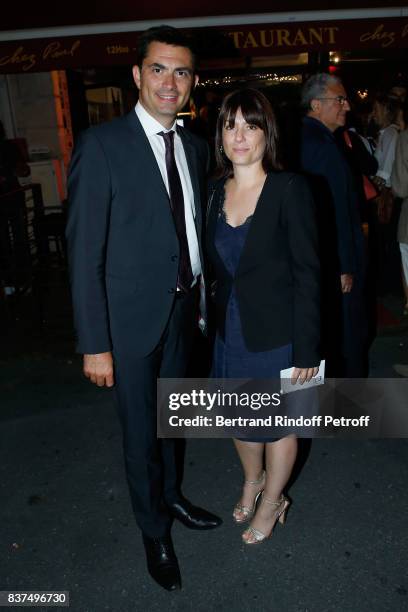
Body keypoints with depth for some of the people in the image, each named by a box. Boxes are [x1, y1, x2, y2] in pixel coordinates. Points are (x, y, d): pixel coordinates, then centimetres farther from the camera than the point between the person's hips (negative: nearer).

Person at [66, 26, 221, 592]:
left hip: (183, 309, 6)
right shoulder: (101, 145, -15)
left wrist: (204, 299, 9)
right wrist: (94, 344, -17)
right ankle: (154, 531, 35)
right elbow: (84, 252, -16)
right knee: (141, 428, 11)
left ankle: (171, 497, 48)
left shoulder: (195, 147, 4)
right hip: (131, 316, -5)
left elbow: (195, 230, 10)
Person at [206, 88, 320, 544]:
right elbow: (217, 267, 8)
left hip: (276, 333, -5)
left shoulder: (290, 189, -13)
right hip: (231, 331, 5)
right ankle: (252, 480, 49)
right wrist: (214, 323, 8)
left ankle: (272, 501, 40)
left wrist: (306, 348, -15)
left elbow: (307, 273, -14)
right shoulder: (216, 192, 3)